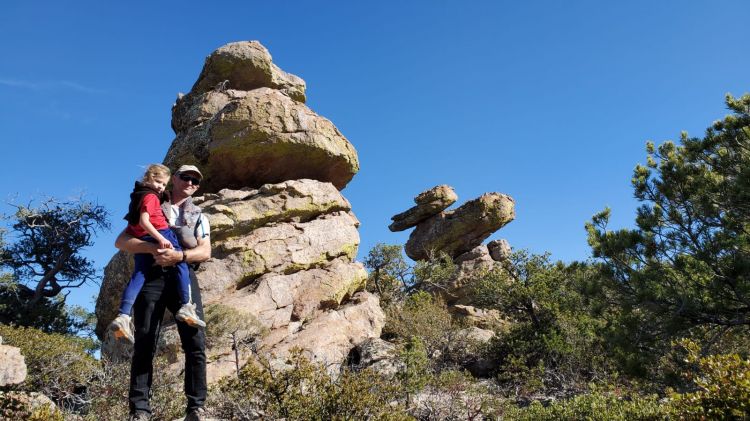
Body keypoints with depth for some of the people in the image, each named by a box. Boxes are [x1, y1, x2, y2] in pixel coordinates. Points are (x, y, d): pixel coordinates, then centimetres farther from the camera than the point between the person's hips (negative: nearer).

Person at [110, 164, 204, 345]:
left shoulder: (138, 196, 26)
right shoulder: (151, 196, -2)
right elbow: (144, 221, -17)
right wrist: (161, 239, -26)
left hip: (140, 241, 8)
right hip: (160, 235, -8)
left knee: (138, 275, 2)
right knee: (181, 266, 0)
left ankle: (123, 316, -11)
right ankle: (186, 306, -11)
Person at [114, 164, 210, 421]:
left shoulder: (199, 217, 24)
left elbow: (205, 252, 7)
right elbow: (121, 241, 7)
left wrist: (179, 255, -14)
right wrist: (153, 247, -12)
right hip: (151, 276, -1)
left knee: (195, 343, -11)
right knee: (144, 344, -8)